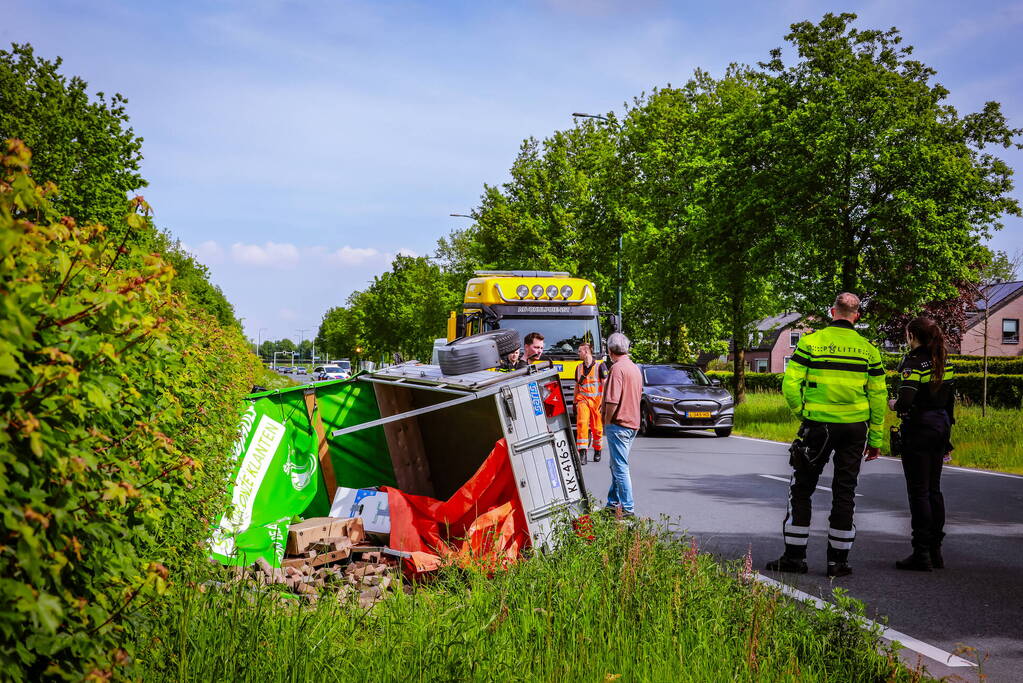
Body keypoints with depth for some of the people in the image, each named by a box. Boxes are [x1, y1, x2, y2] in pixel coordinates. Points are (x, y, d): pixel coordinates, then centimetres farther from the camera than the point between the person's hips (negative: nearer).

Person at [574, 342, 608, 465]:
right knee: (581, 423, -18)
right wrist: (575, 402, 23)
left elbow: (605, 385, -3)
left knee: (597, 428, 5)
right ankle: (582, 453, -23)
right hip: (583, 399, 3)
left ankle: (597, 451, 26)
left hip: (596, 400, -3)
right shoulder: (579, 367, 14)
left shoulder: (600, 366, -1)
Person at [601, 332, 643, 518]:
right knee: (617, 465, 18)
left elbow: (613, 401, -23)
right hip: (633, 423, 9)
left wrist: (607, 421, -9)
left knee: (620, 467, -5)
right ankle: (613, 503, 25)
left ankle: (628, 508, -5)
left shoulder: (617, 368, -15)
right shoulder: (635, 368, 14)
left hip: (618, 424, -9)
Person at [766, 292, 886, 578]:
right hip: (855, 427, 2)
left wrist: (801, 414, 6)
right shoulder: (868, 349, 4)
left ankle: (795, 555, 10)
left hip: (818, 425, -2)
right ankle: (838, 560, 11)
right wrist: (875, 439, 11)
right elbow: (878, 396, 5)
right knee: (844, 491, 9)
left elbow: (790, 385, -10)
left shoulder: (810, 342, -3)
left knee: (802, 489, 9)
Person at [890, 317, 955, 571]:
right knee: (933, 489, 14)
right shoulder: (944, 362, 8)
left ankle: (922, 554, -1)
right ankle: (936, 550, 18)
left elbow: (906, 402, -25)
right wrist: (947, 428, 20)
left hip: (919, 429, -8)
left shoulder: (914, 362, -15)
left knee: (918, 491, -3)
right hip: (941, 426, 8)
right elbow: (950, 399, 13)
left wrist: (894, 404, -4)